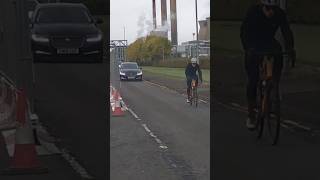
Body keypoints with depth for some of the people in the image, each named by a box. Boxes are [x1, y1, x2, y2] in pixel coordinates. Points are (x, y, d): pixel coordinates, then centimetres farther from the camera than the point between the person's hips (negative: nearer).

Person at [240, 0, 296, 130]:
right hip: (253, 47, -2)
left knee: (278, 55, -29)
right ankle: (251, 116, 3)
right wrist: (248, 48, -50)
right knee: (252, 81, -8)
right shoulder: (253, 12, -26)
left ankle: (276, 93, -13)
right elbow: (244, 32, -33)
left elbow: (286, 31, -27)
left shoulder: (279, 14, -20)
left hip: (269, 45, 2)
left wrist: (290, 48, -45)